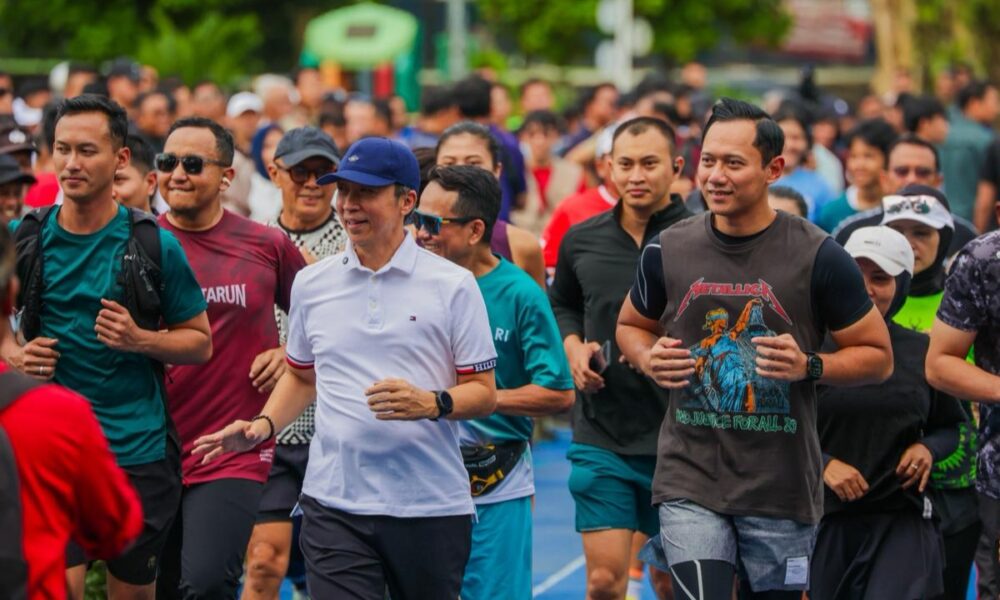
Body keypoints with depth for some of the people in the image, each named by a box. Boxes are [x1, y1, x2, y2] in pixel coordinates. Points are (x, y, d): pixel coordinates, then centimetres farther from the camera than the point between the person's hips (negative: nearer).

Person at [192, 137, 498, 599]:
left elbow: (484, 393, 0)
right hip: (334, 505, 2)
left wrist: (431, 403, -19)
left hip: (431, 506, -1)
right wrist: (263, 425, 7)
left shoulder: (453, 285, 0)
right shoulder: (310, 284, 10)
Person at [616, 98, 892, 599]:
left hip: (781, 486, 0)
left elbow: (877, 356, 0)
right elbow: (631, 325, 20)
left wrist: (809, 366, -18)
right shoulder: (667, 251, 1)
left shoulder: (818, 256, -7)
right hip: (690, 480, 1)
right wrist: (648, 359, -3)